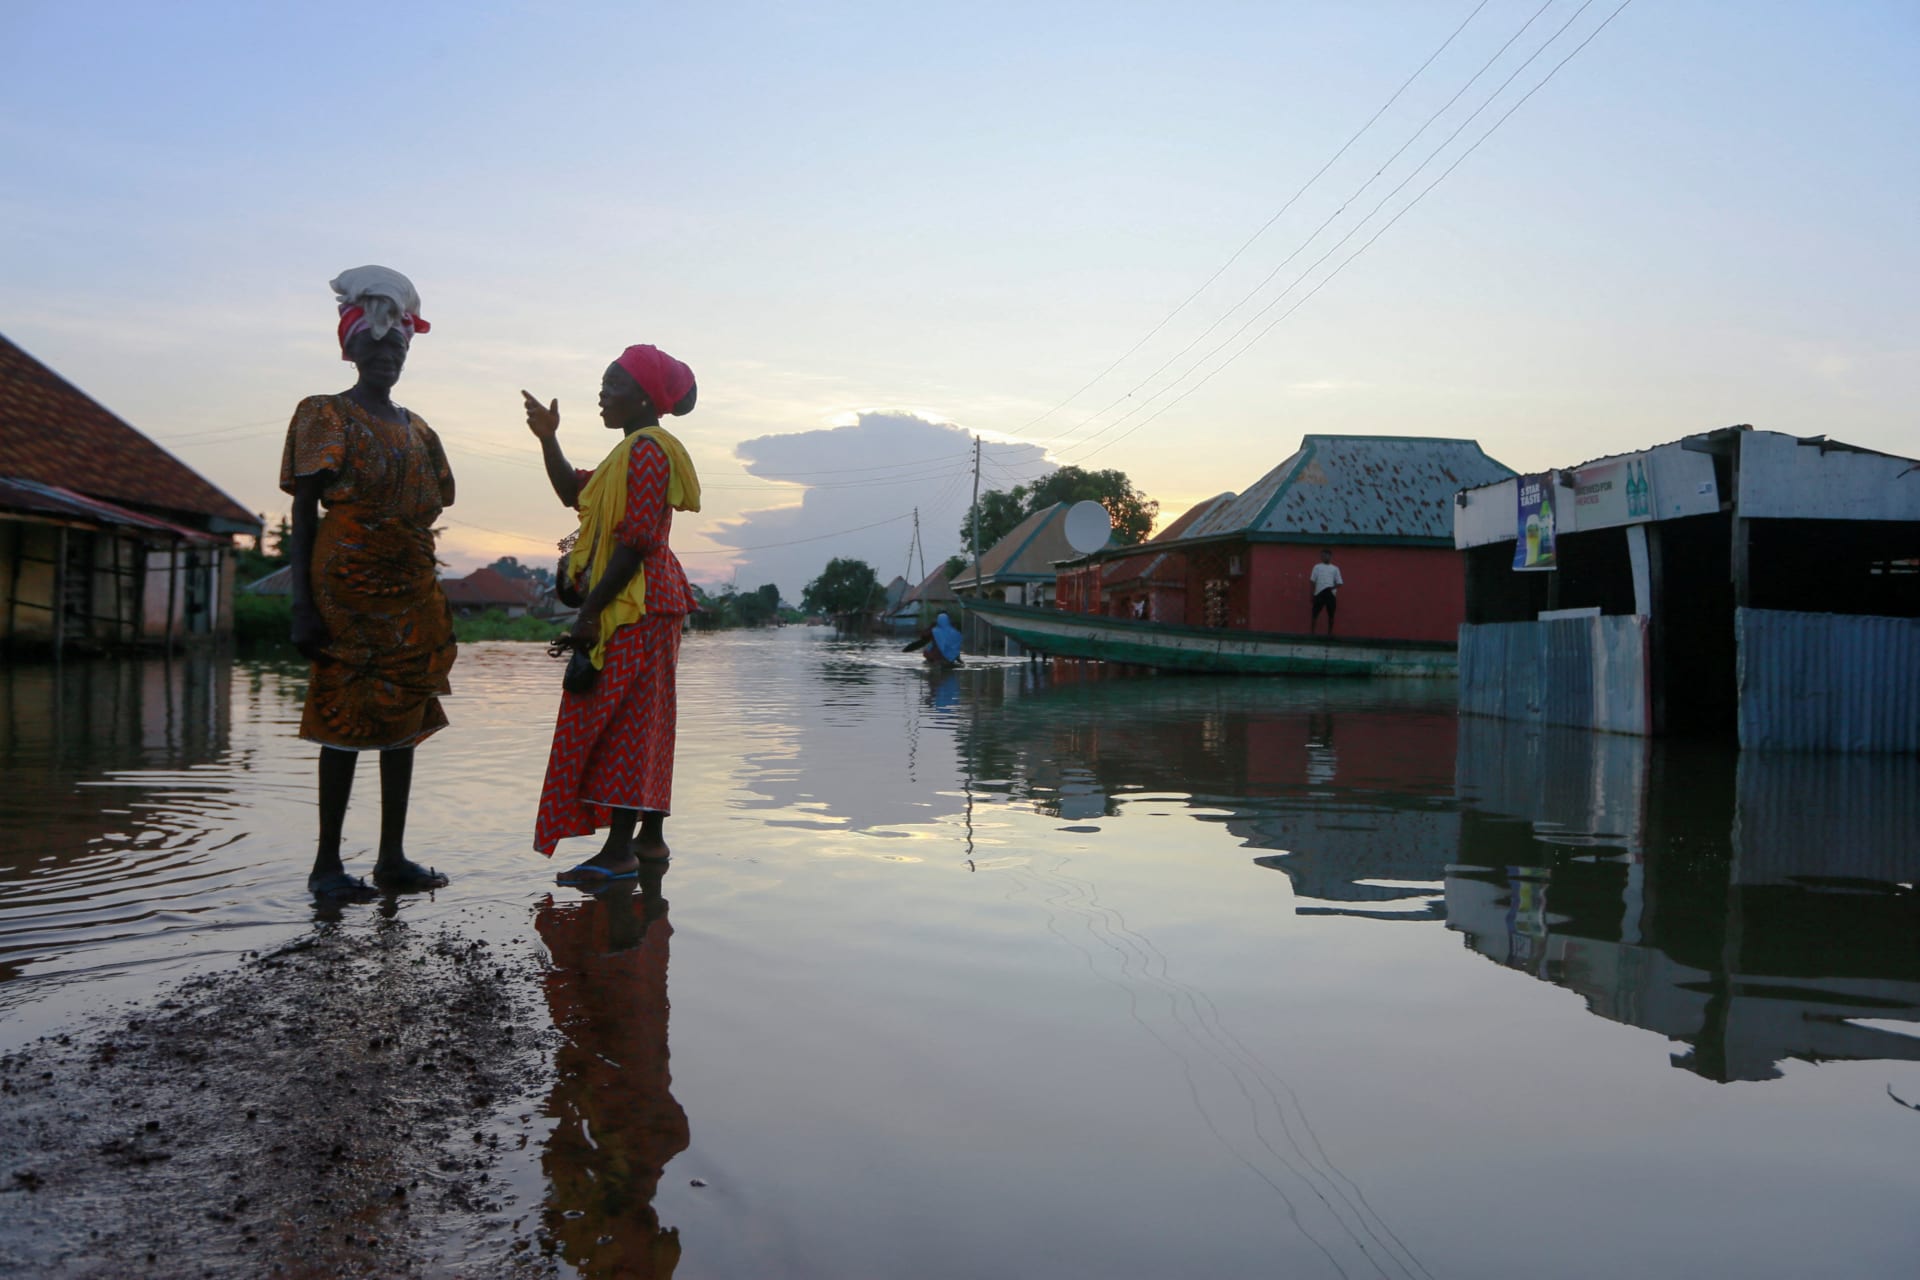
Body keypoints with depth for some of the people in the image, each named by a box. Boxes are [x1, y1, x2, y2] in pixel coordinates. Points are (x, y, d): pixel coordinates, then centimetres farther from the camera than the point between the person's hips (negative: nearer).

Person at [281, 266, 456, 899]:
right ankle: (327, 862, 4)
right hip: (348, 591, -6)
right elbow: (304, 515, -5)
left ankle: (392, 856, 12)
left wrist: (435, 605, 12)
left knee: (404, 718, 6)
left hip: (412, 596, 6)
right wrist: (303, 605, -13)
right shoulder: (325, 416, 0)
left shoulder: (417, 431, 16)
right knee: (346, 722, -4)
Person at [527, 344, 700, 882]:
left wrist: (590, 610, -20)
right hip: (642, 610, 11)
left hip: (633, 610, -11)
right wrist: (548, 439, 12)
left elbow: (636, 541, -20)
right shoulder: (634, 450, 20)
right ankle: (651, 838, 18)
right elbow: (574, 493, 25)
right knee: (640, 724, 12)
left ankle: (619, 852, -10)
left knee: (617, 721, -11)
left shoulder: (647, 450, -13)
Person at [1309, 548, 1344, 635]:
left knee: (1331, 615, 3)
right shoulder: (1317, 567, 9)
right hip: (1319, 594, 0)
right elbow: (1313, 582, 7)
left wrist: (1332, 588, -15)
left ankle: (1330, 633, 12)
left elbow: (1340, 583, 5)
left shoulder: (1335, 569, 9)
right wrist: (1312, 595, 1)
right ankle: (1312, 632, 2)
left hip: (1331, 595, 0)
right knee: (1315, 614, -4)